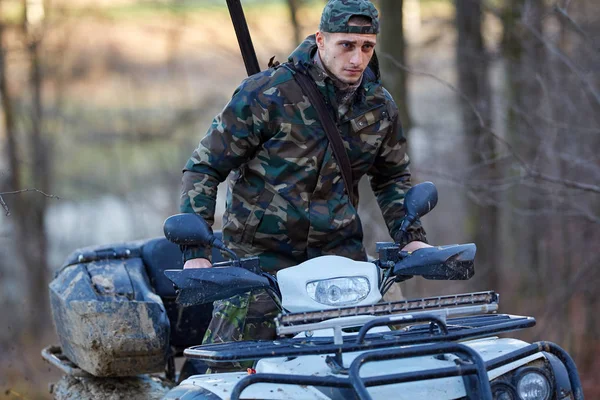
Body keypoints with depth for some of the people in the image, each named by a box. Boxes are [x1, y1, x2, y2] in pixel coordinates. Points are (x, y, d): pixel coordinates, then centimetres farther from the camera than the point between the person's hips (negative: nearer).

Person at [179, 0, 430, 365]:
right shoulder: (267, 93, -12)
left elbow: (392, 176, 22)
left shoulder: (380, 106, 4)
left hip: (339, 252, 4)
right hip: (261, 253, -4)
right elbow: (205, 167, -7)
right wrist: (196, 250, -14)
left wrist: (410, 237, 6)